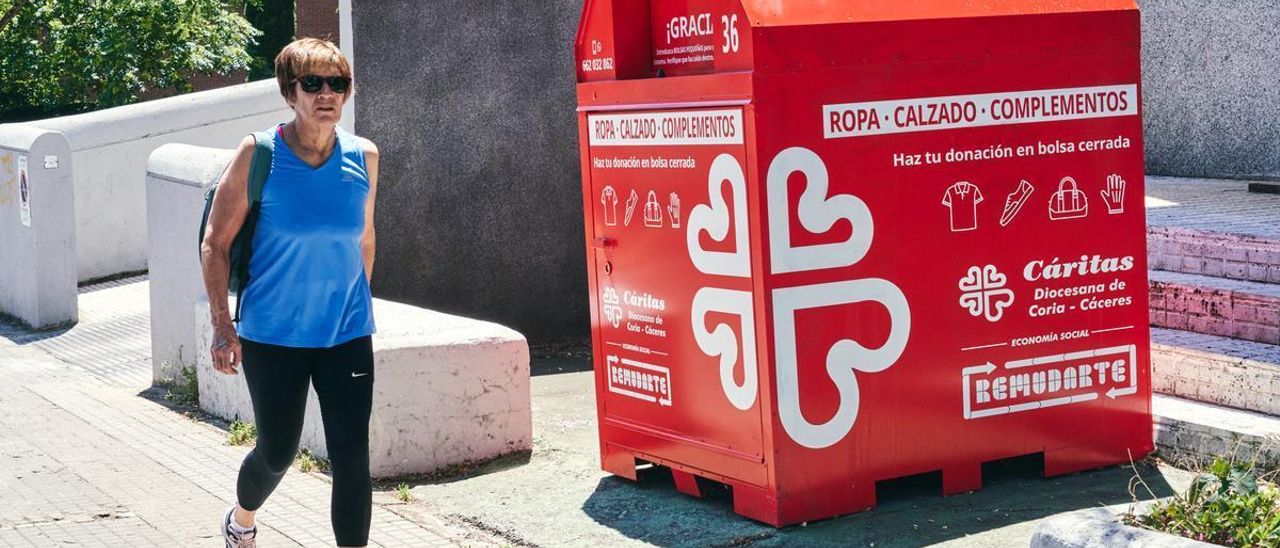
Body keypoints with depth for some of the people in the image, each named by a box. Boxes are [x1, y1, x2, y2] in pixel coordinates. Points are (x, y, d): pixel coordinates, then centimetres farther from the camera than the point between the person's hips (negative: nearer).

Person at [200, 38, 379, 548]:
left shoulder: (363, 157, -1)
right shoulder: (259, 155, -11)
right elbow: (216, 244, -7)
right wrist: (222, 326, -13)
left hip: (346, 333, 2)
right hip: (272, 334, -2)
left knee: (352, 456, -6)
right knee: (277, 452, 13)